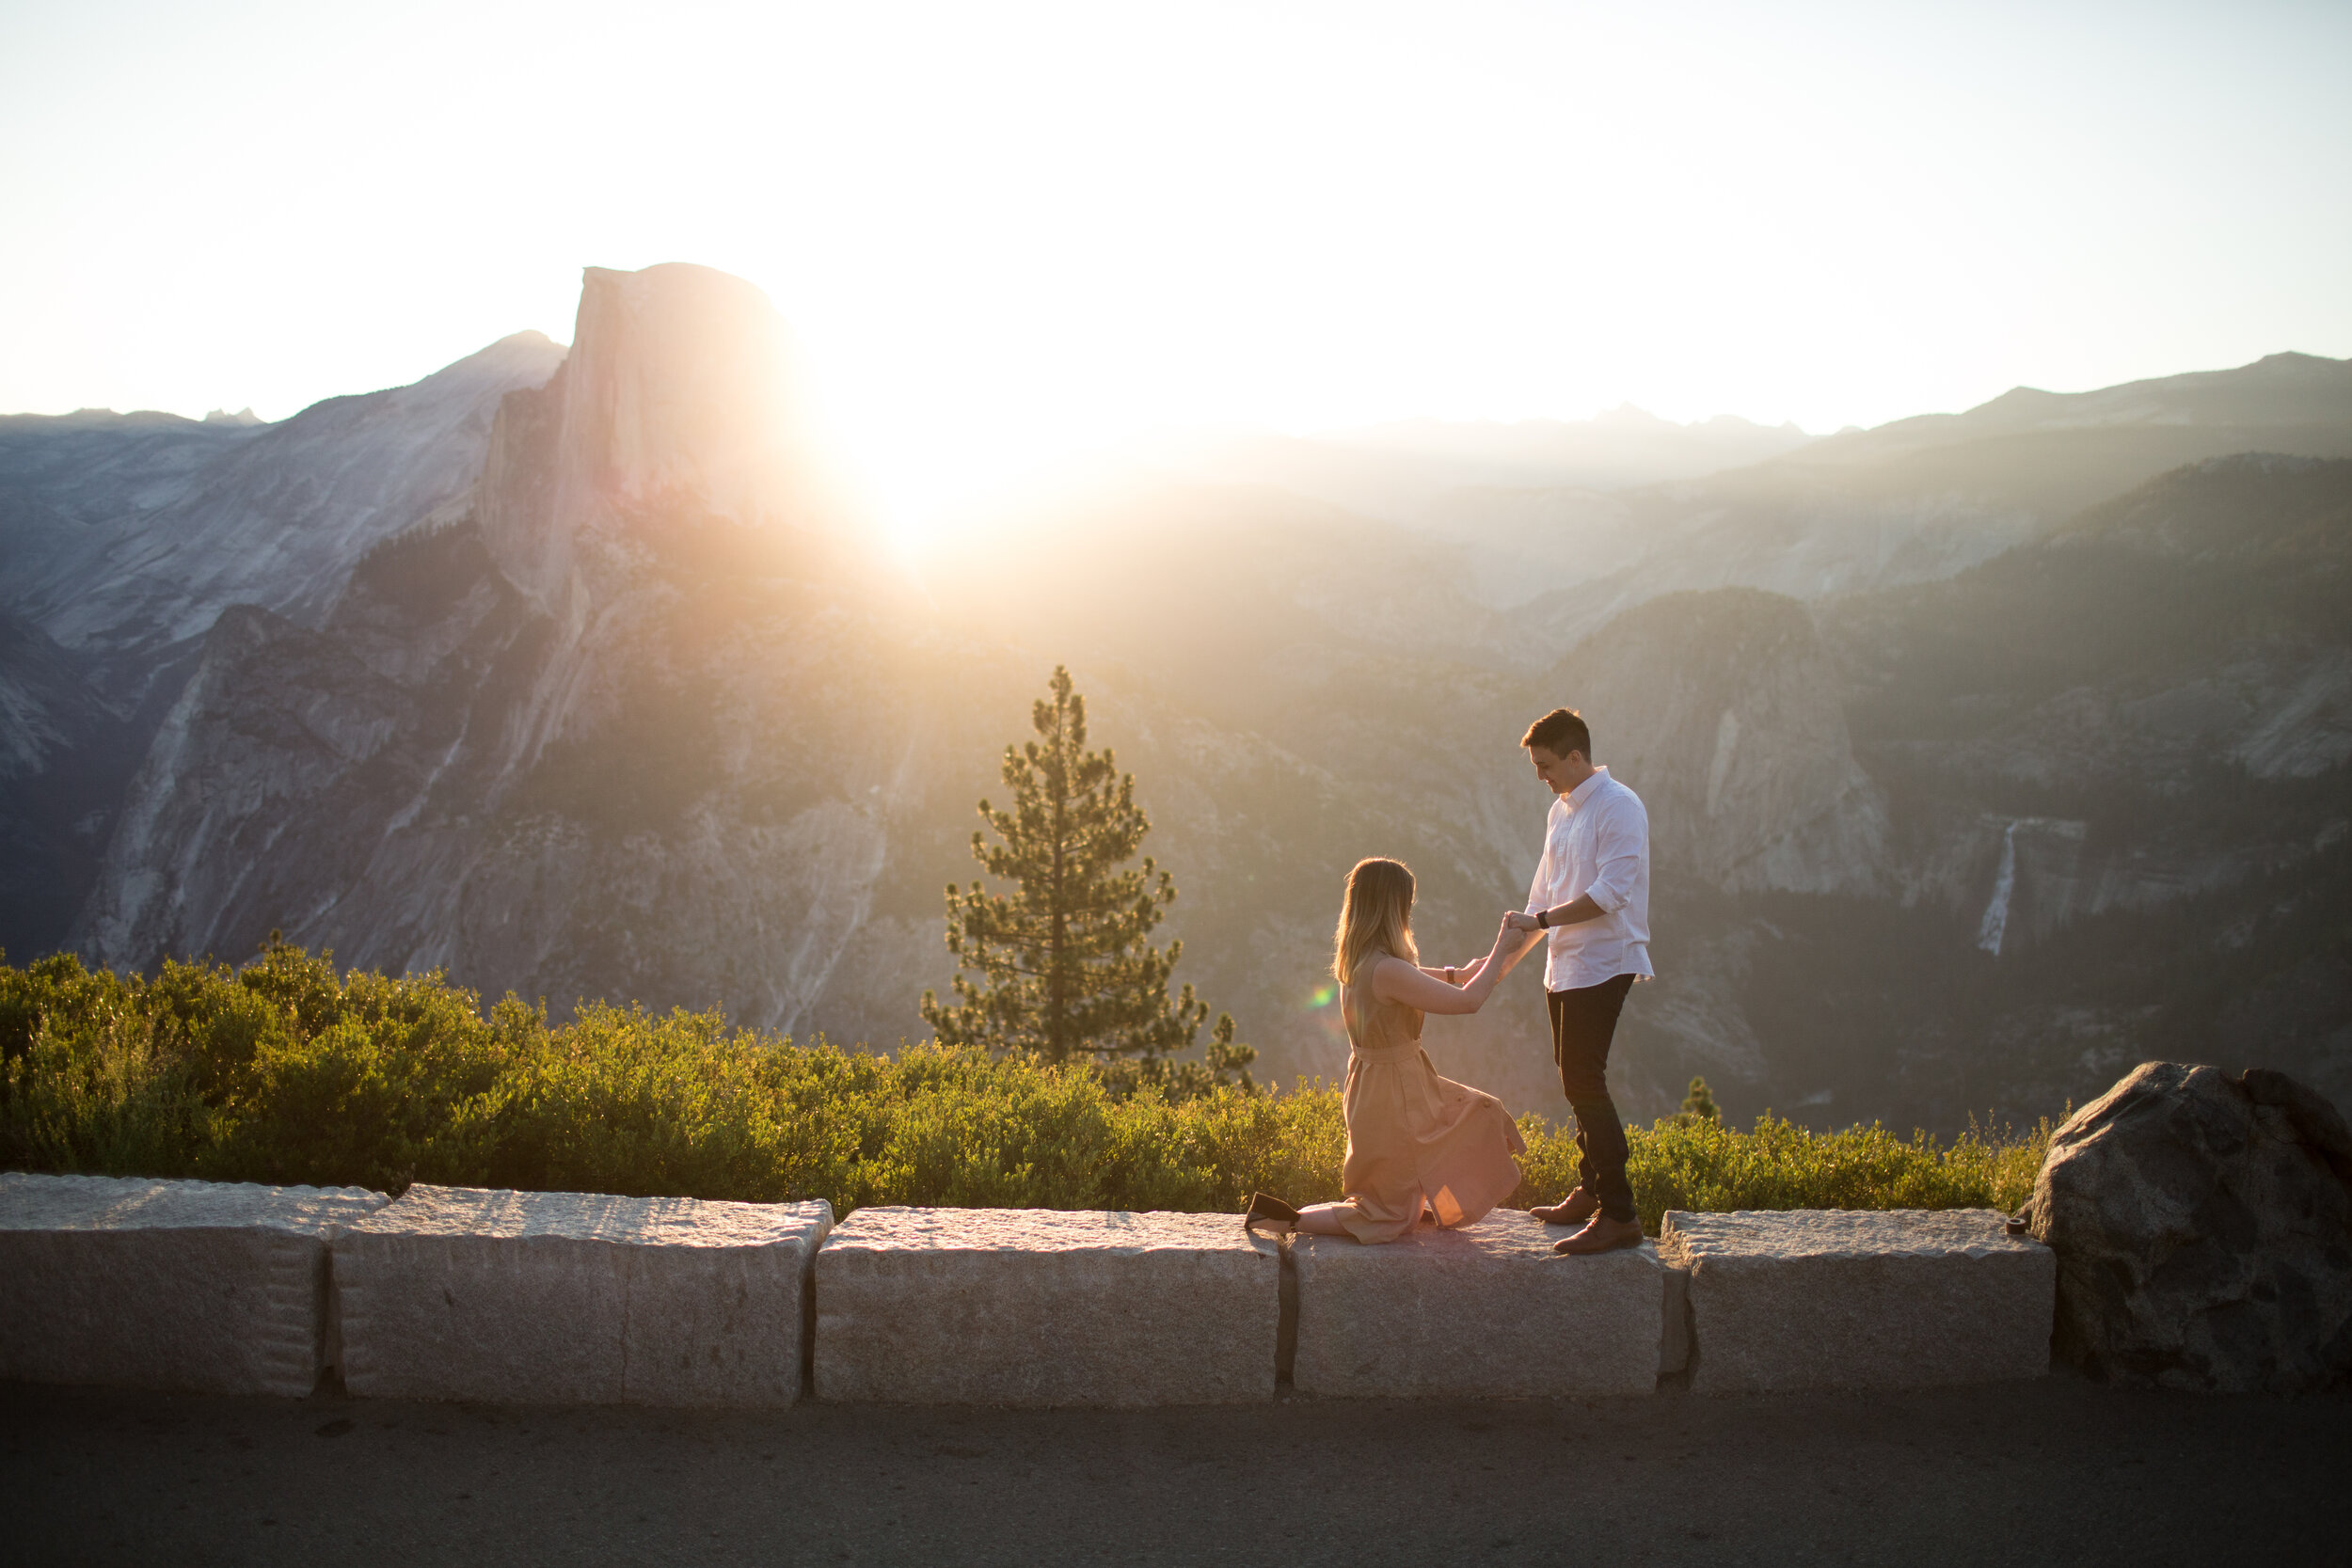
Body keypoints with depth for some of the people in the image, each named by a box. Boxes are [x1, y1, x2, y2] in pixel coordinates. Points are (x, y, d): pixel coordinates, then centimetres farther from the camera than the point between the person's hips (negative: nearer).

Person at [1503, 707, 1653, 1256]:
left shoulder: (1617, 807, -13)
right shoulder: (1560, 810, 15)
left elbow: (1611, 892, -22)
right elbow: (1545, 891, 21)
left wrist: (1541, 920, -19)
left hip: (1602, 964, -9)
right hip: (1565, 966, 9)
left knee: (1583, 1082, -13)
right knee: (1576, 1080, 15)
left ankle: (1619, 1215, -11)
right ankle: (1589, 1192, 26)